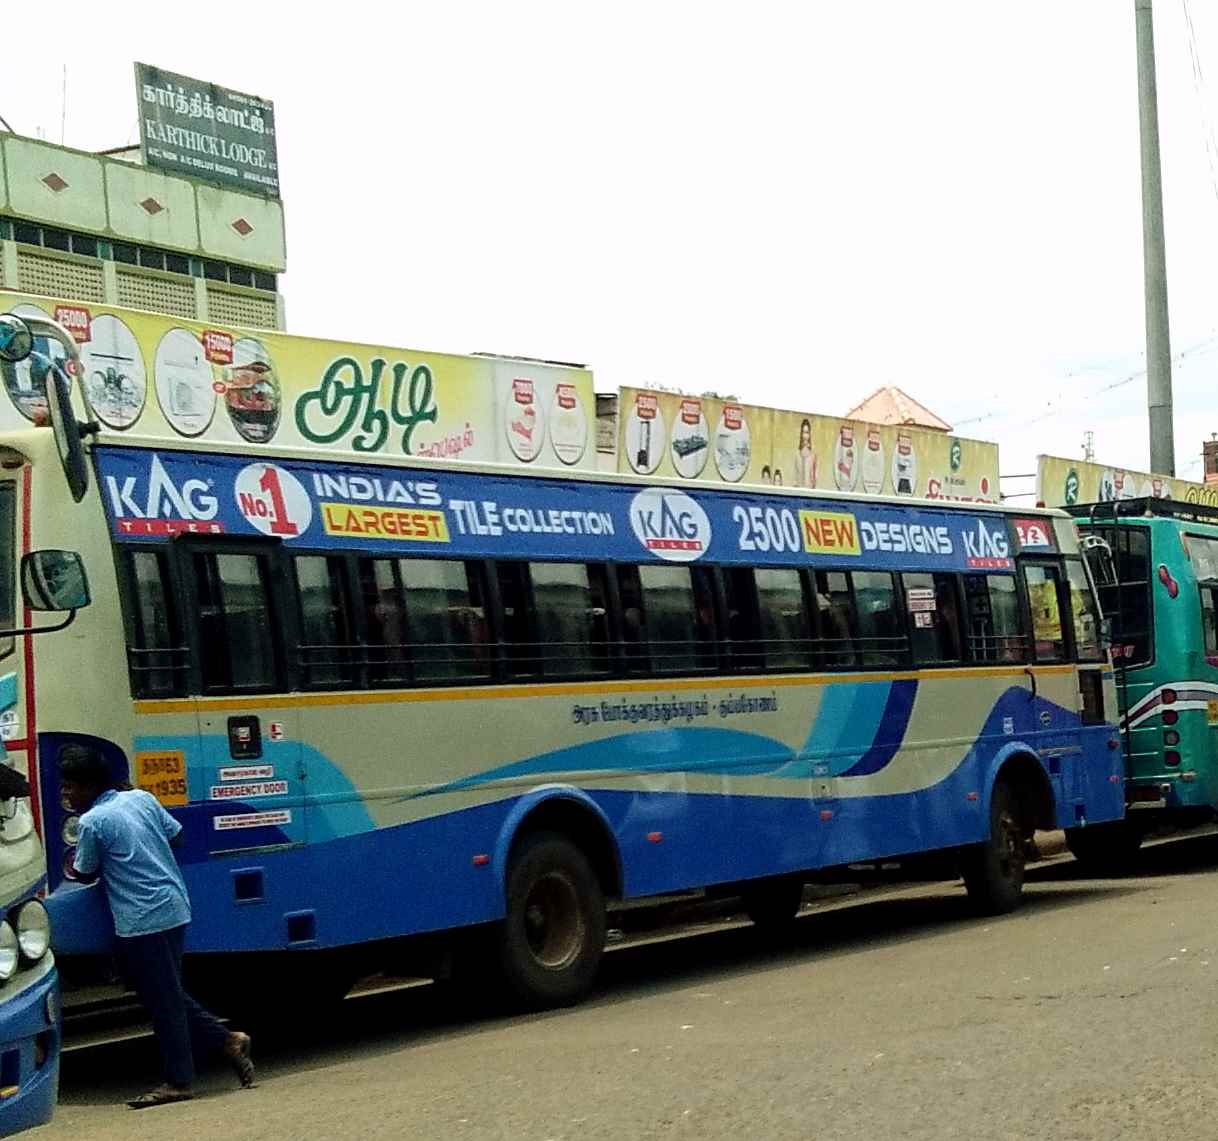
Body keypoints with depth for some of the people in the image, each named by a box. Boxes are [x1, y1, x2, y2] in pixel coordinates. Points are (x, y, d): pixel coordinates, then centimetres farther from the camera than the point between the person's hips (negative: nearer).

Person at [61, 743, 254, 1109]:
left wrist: (74, 864, 21)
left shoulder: (92, 822, -12)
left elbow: (86, 875, -1)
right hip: (174, 907, 8)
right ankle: (227, 1040, 17)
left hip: (142, 920, -8)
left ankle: (178, 1081, 6)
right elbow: (175, 833, 16)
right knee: (169, 994, 19)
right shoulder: (141, 798, 8)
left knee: (162, 1000, -1)